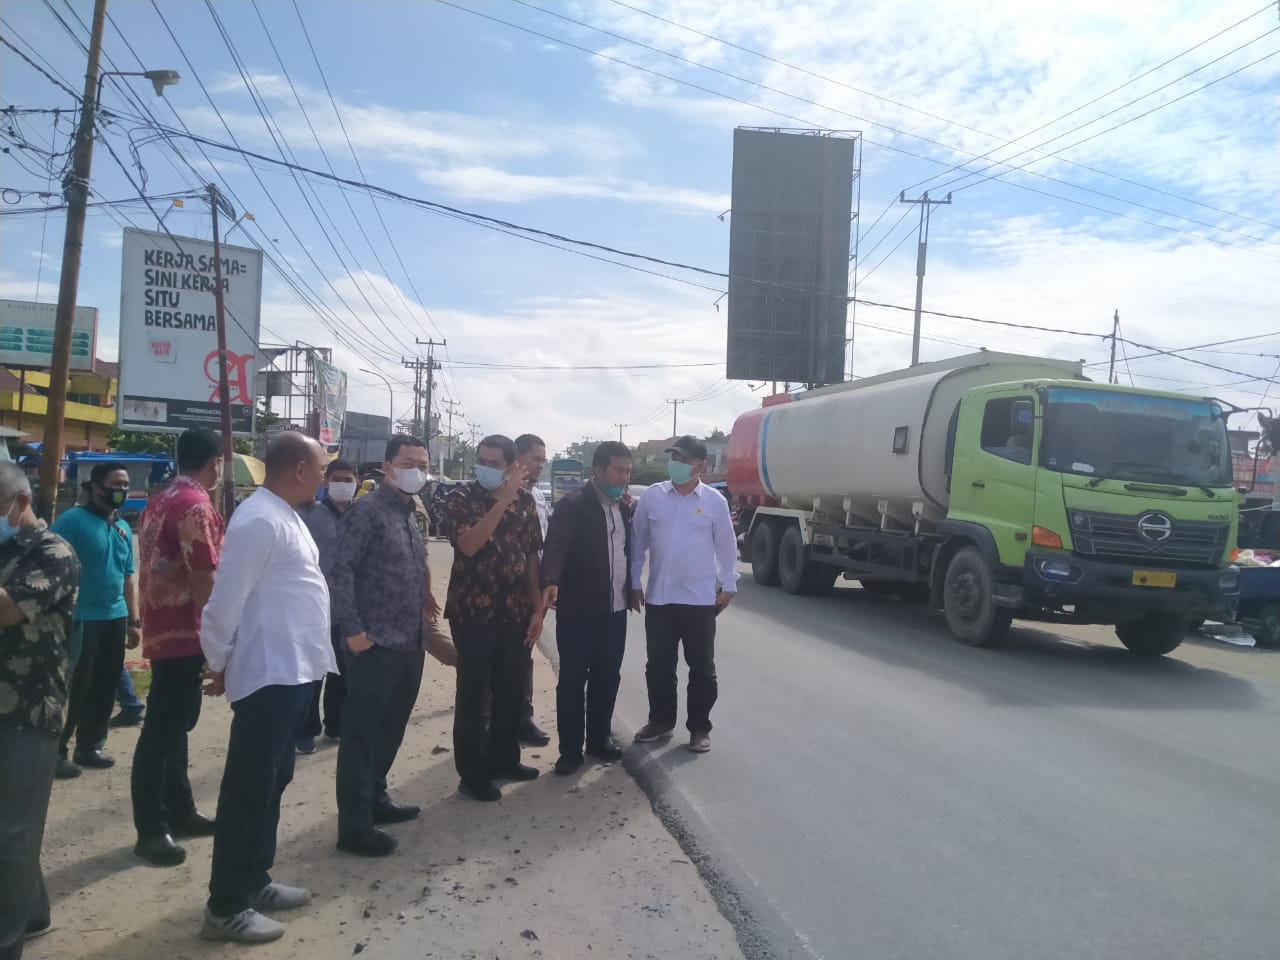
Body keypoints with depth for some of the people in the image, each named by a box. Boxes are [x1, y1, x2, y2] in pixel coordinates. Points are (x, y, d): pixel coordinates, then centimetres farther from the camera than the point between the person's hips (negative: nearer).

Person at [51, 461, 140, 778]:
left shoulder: (124, 528, 12)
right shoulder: (73, 520, -9)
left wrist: (134, 620, 14)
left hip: (115, 619, 7)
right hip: (81, 618, -6)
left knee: (104, 687, 12)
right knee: (75, 687, 0)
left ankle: (90, 746, 24)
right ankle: (57, 749, 13)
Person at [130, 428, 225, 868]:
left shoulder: (161, 501, 14)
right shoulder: (195, 505, -16)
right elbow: (204, 577, -20)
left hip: (163, 626, 10)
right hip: (184, 631, -10)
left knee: (174, 723, 16)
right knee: (163, 728, -4)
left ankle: (180, 812, 26)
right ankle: (151, 829, 3)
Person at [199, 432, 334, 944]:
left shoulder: (287, 516, 13)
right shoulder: (259, 520, -19)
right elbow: (225, 602, -18)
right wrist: (218, 665, -5)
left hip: (294, 671, 10)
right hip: (269, 675, -10)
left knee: (273, 781, 18)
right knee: (249, 788, 0)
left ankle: (254, 881, 32)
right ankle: (225, 906, 12)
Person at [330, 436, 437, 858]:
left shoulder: (412, 513, 13)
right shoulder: (368, 511, -13)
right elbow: (340, 571, -18)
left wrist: (425, 600, 11)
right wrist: (353, 629, -19)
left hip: (409, 642, 9)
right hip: (375, 644, -8)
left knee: (390, 728, 19)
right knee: (361, 733, 0)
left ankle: (376, 798, 35)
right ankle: (354, 825, 8)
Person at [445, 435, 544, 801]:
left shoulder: (525, 502, 5)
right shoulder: (461, 499, -7)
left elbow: (532, 558, 9)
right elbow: (469, 545, -24)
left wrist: (537, 608, 4)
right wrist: (504, 499, -27)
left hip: (515, 612, 4)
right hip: (473, 611, -4)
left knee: (512, 689, 13)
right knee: (473, 692, 3)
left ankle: (503, 758, 30)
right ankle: (472, 773, 13)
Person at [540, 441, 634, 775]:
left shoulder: (623, 508, 11)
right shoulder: (573, 504, -12)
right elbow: (556, 545, -23)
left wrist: (631, 589, 16)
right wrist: (552, 582, -38)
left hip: (615, 609, 6)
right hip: (579, 609, -6)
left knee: (607, 677, 14)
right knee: (572, 679, 3)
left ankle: (599, 738, 28)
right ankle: (570, 749, 12)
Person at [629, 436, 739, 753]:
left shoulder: (714, 501, -3)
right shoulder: (652, 496, -1)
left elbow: (726, 546, 4)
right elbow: (638, 541, 5)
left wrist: (728, 586, 4)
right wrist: (634, 583, 5)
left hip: (700, 599, -1)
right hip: (658, 597, 2)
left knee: (702, 667, 6)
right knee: (659, 665, 12)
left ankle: (700, 728, 19)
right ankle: (661, 721, 28)